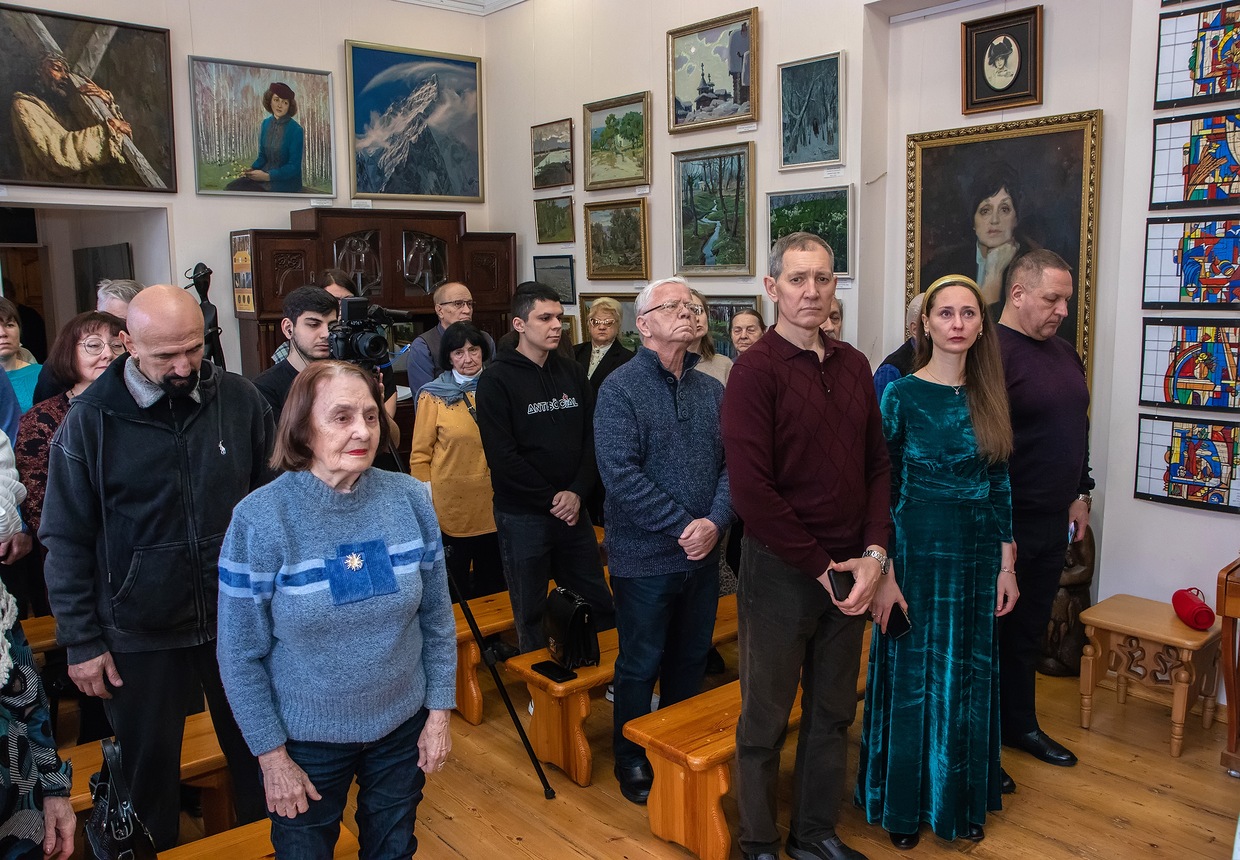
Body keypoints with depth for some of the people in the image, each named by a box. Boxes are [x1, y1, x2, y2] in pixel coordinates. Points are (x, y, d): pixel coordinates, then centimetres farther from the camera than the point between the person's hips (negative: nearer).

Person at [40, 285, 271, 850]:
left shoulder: (240, 400, -8)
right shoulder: (89, 420, -10)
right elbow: (67, 540, -5)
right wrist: (82, 642, -4)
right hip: (141, 636, -1)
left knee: (255, 752, 19)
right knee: (150, 768, 18)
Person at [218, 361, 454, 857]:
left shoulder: (410, 499, -10)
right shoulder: (259, 518, -18)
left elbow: (438, 619, -1)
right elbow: (240, 654, -11)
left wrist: (439, 712, 0)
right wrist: (271, 755, -9)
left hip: (404, 727, 2)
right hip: (306, 740, -2)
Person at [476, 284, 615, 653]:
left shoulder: (572, 373, 8)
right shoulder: (497, 380, -8)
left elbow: (591, 438, 6)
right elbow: (502, 456, -15)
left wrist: (577, 492, -8)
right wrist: (551, 499, -14)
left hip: (573, 510, 5)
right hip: (523, 516, -4)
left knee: (600, 606, 12)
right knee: (531, 614, 9)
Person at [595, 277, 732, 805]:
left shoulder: (711, 390, 6)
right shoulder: (621, 388, -10)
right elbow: (620, 473, -19)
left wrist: (715, 521, -16)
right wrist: (681, 527, -20)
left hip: (703, 555, 5)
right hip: (645, 557, -5)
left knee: (691, 661, 19)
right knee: (640, 665, 9)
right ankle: (631, 761, 29)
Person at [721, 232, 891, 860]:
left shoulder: (853, 365, 7)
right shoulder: (756, 370, -13)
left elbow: (878, 465, 10)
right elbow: (751, 491, -19)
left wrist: (873, 555, -2)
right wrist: (822, 567, -14)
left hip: (850, 571, 6)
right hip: (780, 571, -6)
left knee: (833, 713, 18)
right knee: (765, 721, 9)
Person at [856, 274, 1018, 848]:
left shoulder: (988, 397, 4)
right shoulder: (900, 394, -10)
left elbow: (1000, 486, 7)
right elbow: (879, 489, -11)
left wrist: (1006, 565, 5)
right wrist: (884, 575, -14)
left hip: (978, 560, 4)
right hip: (918, 555, -4)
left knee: (969, 682, 15)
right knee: (912, 680, 8)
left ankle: (962, 801, 35)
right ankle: (902, 805, 28)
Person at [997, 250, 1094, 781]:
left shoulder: (1064, 354, 12)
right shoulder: (992, 353, -17)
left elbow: (1079, 429, 23)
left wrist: (1080, 494, 19)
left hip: (1054, 519, 8)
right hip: (1003, 522, -8)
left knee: (1029, 630, 19)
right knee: (992, 632, 4)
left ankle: (1020, 724, 34)